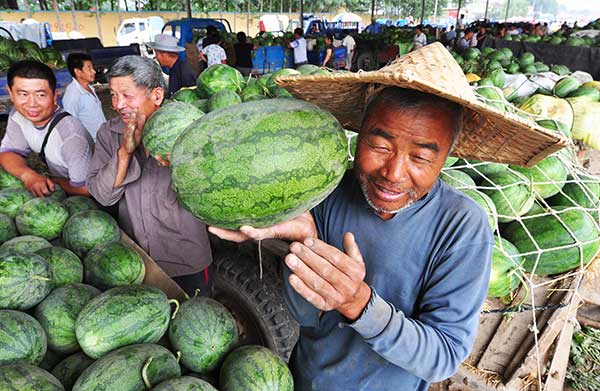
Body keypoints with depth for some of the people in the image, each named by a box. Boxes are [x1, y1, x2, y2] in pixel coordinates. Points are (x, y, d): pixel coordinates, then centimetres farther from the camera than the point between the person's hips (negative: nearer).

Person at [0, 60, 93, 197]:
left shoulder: (70, 135, -31)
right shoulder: (18, 115, -6)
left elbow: (85, 188, -27)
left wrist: (53, 181, -10)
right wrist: (27, 175, -20)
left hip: (83, 201, -7)